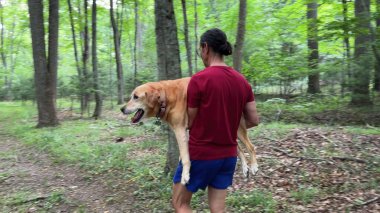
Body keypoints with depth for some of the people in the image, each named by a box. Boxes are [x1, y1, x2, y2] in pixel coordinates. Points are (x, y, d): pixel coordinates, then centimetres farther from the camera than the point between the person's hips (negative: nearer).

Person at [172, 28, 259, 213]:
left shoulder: (199, 79, -17)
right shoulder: (242, 81, 1)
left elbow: (190, 122, -10)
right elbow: (254, 120, 3)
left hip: (201, 154, -6)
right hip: (228, 154, 6)